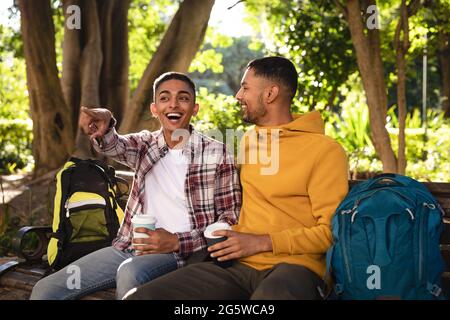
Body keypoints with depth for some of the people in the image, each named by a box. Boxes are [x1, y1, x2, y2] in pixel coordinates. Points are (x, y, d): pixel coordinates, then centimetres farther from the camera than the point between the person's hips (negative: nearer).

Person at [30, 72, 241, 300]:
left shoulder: (217, 154, -1)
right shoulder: (144, 144, 11)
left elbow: (230, 220, -2)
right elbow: (113, 146, -11)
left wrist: (176, 242, -14)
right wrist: (103, 121, -35)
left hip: (179, 252, -4)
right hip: (130, 246, 5)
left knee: (130, 273, -36)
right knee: (44, 290, -7)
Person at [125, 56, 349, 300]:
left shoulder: (325, 151, -3)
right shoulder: (248, 141, 20)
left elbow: (331, 230, -7)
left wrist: (261, 242, -10)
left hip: (293, 265, -5)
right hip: (239, 263, 6)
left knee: (272, 293, -45)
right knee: (140, 296, -18)